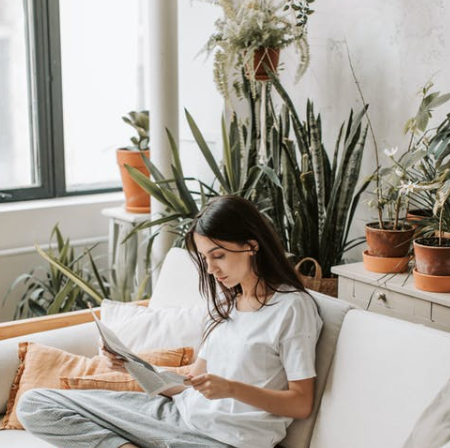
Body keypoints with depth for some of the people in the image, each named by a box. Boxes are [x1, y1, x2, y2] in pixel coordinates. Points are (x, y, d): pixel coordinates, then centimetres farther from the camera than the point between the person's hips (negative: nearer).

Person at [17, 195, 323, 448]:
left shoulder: (292, 306, -9)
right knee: (35, 405, -2)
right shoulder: (225, 299, 15)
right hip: (180, 412, 9)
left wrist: (232, 389, -21)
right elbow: (196, 378, 15)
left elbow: (302, 403, -9)